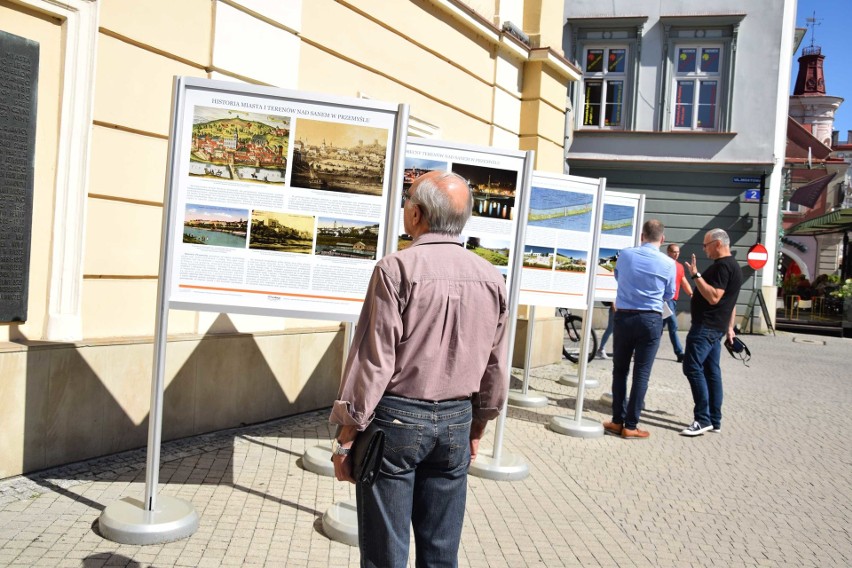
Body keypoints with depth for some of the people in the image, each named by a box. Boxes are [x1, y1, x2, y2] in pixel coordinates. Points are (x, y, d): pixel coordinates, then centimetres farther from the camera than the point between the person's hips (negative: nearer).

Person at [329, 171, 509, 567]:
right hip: (456, 421, 5)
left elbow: (373, 359, -15)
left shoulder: (396, 268, -14)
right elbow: (496, 368, 9)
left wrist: (345, 437, -7)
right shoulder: (491, 278, 3)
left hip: (395, 418, -5)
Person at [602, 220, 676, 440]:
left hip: (624, 317, 1)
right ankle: (631, 426, 8)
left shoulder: (625, 254, -3)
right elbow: (669, 294, 8)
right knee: (641, 373, 4)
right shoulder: (668, 263, -6)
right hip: (651, 320, -1)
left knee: (620, 370, 12)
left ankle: (617, 421, 16)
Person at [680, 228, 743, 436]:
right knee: (712, 371, 10)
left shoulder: (722, 266, -15)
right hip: (716, 328, 11)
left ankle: (703, 419, -11)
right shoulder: (732, 266, 19)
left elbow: (713, 297, -25)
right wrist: (729, 327, 26)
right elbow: (730, 301, 23)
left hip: (706, 327, -11)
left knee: (693, 368, -11)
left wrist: (696, 275, -22)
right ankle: (715, 420, 13)